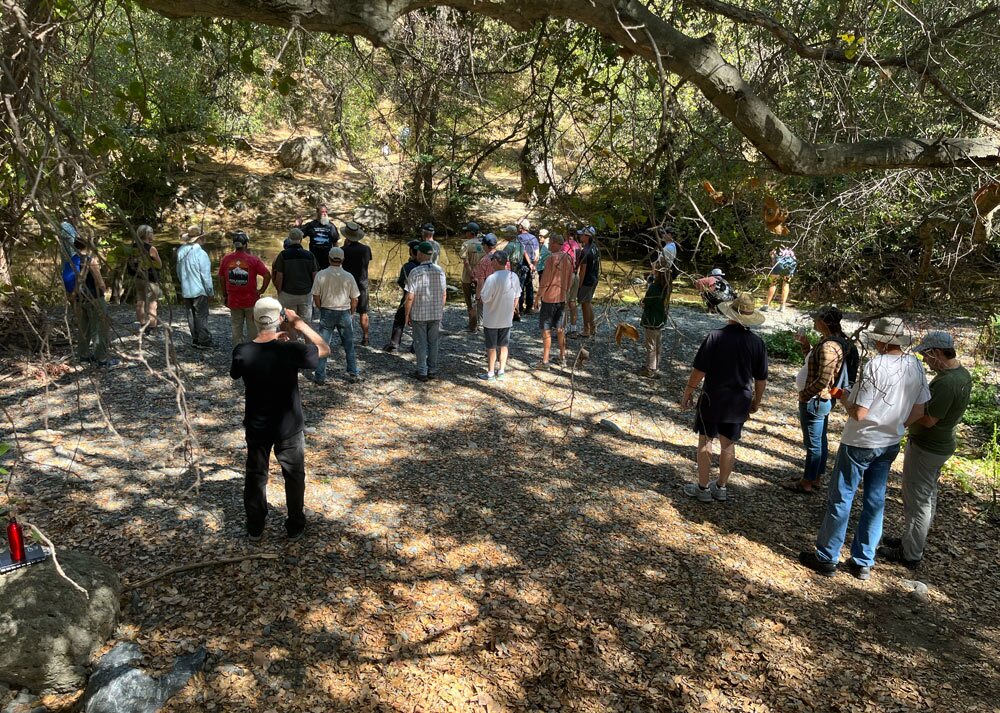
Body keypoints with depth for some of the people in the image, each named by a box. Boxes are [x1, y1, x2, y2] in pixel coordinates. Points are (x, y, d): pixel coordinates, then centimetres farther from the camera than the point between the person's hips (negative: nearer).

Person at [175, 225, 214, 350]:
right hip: (199, 290, -6)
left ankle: (195, 339, 19)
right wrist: (210, 291, -6)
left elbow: (179, 272, 13)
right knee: (201, 316, -1)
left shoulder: (181, 252, 3)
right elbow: (206, 275, -16)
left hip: (186, 290, 6)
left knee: (191, 315, 13)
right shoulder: (201, 253, -18)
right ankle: (203, 341, 2)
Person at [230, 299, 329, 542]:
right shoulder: (291, 351, -25)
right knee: (294, 476, 19)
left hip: (256, 427, 2)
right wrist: (299, 324, -9)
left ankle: (255, 528, 35)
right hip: (289, 428, -2)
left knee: (255, 475, 22)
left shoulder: (242, 352, -17)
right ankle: (295, 526, 33)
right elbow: (324, 349, -8)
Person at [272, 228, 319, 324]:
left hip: (287, 294, -2)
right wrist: (313, 291, 14)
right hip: (306, 294, 2)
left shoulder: (283, 254, -8)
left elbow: (279, 276, -7)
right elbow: (315, 275, 1)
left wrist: (279, 291, 5)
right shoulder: (309, 255, -2)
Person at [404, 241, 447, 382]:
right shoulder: (440, 271, -3)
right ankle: (432, 370, 21)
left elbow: (410, 297, -14)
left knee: (420, 343, 7)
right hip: (436, 314, 4)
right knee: (433, 342, 15)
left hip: (419, 314, -3)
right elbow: (444, 294, 4)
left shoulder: (415, 272, -15)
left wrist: (407, 314, -3)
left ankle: (422, 372, 12)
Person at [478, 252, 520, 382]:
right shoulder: (514, 277, -3)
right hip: (507, 319, 5)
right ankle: (501, 371, 24)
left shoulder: (492, 278, -23)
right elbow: (516, 298, 6)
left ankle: (490, 373, 16)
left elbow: (485, 299, -19)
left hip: (491, 319, -5)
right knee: (504, 345, 16)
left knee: (491, 347, 7)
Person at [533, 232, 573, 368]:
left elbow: (545, 281, -16)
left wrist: (537, 298, -8)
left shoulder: (551, 258, -16)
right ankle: (562, 358, 20)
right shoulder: (569, 258, 5)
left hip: (549, 298, -7)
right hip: (562, 298, 7)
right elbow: (570, 280, 12)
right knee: (559, 328, 16)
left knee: (546, 330, 0)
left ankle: (545, 361, 2)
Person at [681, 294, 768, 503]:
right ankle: (721, 487, 27)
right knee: (728, 444, 15)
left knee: (705, 441, 10)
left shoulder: (715, 337, -17)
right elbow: (761, 379, 1)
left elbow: (699, 370, -15)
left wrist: (688, 392, -3)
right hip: (739, 402, 3)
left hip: (713, 398, -3)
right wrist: (756, 401, 16)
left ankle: (702, 488, 16)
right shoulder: (757, 343, -6)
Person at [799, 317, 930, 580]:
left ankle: (826, 558, 15)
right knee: (875, 501, 14)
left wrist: (843, 399, -4)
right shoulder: (916, 366, -2)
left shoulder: (875, 366, -22)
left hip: (860, 443, -6)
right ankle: (863, 562, 24)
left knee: (840, 498, 5)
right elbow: (918, 411, 6)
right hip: (890, 445, 6)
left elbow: (859, 413, -23)